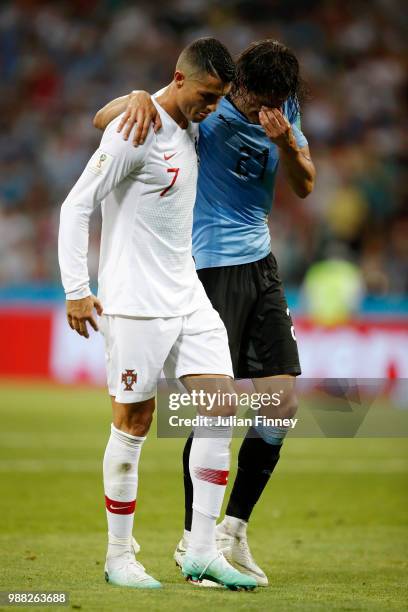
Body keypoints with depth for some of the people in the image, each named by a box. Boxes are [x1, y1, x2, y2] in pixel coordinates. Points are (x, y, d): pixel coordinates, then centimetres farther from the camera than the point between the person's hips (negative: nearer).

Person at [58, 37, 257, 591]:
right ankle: (119, 557, 10)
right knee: (133, 426, -2)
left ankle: (202, 552, 3)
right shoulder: (135, 132, -14)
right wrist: (77, 290, -17)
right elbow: (77, 205, -14)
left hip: (188, 296, 8)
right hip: (135, 303, -8)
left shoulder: (189, 127, 10)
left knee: (221, 406, -1)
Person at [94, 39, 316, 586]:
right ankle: (193, 540, 4)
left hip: (261, 261, 7)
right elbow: (101, 120, -15)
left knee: (283, 401, 4)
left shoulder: (285, 111, 3)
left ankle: (234, 529, 15)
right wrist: (137, 98, -38)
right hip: (211, 267, -7)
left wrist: (285, 141, -21)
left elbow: (304, 185, -1)